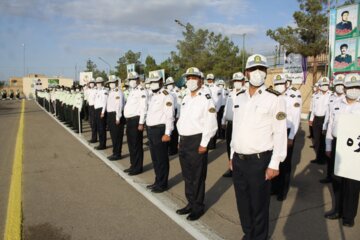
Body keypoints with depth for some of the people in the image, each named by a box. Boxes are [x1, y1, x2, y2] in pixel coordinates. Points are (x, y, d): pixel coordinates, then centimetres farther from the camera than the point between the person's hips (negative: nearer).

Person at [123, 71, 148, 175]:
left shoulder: (141, 91, -10)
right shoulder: (131, 91, 18)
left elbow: (143, 108, -17)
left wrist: (141, 123, -20)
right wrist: (128, 121, 16)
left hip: (136, 120, -9)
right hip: (129, 120, 9)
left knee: (136, 145, -2)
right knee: (131, 144, 15)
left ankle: (138, 167, 8)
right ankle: (133, 165, 26)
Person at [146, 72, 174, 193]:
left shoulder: (166, 96, -12)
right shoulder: (152, 96, 17)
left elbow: (169, 116, -18)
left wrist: (167, 133, -22)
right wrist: (148, 129, 17)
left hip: (160, 130, -9)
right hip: (151, 130, 9)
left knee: (161, 159, 1)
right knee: (155, 158, 17)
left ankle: (162, 184, 13)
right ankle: (157, 181, 30)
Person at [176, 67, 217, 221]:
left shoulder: (206, 99, -11)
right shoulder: (185, 99, 14)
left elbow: (210, 124, -16)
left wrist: (204, 144, -18)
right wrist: (181, 140, 16)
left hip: (197, 141, -8)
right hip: (184, 141, 8)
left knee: (197, 177, 3)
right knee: (187, 175, 16)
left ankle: (198, 207, 19)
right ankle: (191, 203, 31)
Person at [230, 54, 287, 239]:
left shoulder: (274, 99, -9)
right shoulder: (239, 98, 9)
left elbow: (280, 133, -12)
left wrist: (274, 164, -14)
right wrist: (232, 154, 15)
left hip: (259, 160, -5)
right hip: (238, 159, 6)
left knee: (259, 205, 9)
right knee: (242, 202, 18)